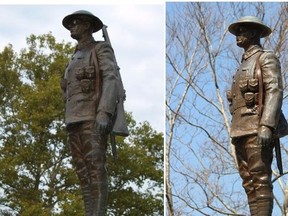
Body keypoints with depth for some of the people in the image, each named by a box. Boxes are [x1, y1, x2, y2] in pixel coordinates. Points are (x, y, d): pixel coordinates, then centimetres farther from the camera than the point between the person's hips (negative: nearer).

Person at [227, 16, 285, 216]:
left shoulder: (266, 58, 2)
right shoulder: (244, 65, 27)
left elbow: (275, 91, -12)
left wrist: (266, 126, -25)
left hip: (257, 129, -8)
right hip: (241, 130, 8)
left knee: (260, 180, -14)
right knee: (249, 183, 2)